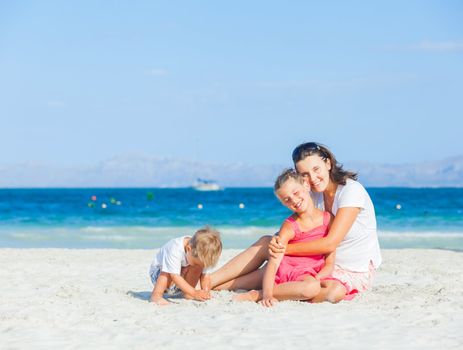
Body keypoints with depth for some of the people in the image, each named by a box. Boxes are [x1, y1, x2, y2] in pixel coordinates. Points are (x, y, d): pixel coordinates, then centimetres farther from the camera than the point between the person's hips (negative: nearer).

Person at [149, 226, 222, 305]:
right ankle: (156, 295, -31)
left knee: (198, 267, -21)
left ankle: (187, 293, -9)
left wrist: (205, 292, -35)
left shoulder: (202, 254, -20)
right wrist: (194, 293, -44)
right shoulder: (175, 250, -38)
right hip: (159, 273, -5)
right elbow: (175, 276, -40)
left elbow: (205, 275, -16)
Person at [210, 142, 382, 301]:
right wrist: (277, 241, -22)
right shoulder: (316, 194, 5)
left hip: (354, 274, -8)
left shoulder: (351, 190, -19)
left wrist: (286, 248, -24)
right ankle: (208, 282, 3)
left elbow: (330, 243, -25)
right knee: (266, 242, 1)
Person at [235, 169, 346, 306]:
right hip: (289, 270, -4)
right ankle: (258, 294, -23)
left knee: (338, 291, -26)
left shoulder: (328, 219, 1)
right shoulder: (290, 227, -9)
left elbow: (329, 264, 4)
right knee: (311, 287, -37)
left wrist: (316, 279, -17)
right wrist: (267, 295, -34)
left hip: (317, 276, 5)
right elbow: (273, 263, -19)